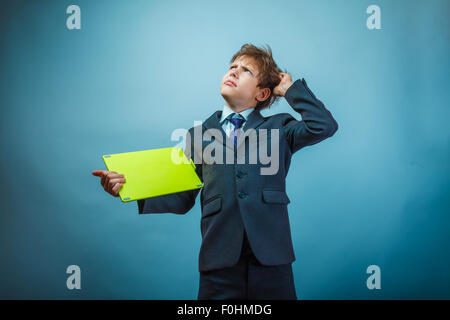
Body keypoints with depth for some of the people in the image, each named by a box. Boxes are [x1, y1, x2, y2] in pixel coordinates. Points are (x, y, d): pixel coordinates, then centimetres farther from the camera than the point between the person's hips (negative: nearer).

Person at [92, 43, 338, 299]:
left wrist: (289, 88, 6)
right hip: (220, 260, 1)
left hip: (271, 259, 0)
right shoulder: (198, 134, 14)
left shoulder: (278, 128, 12)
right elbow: (182, 197, 9)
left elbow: (324, 125, -4)